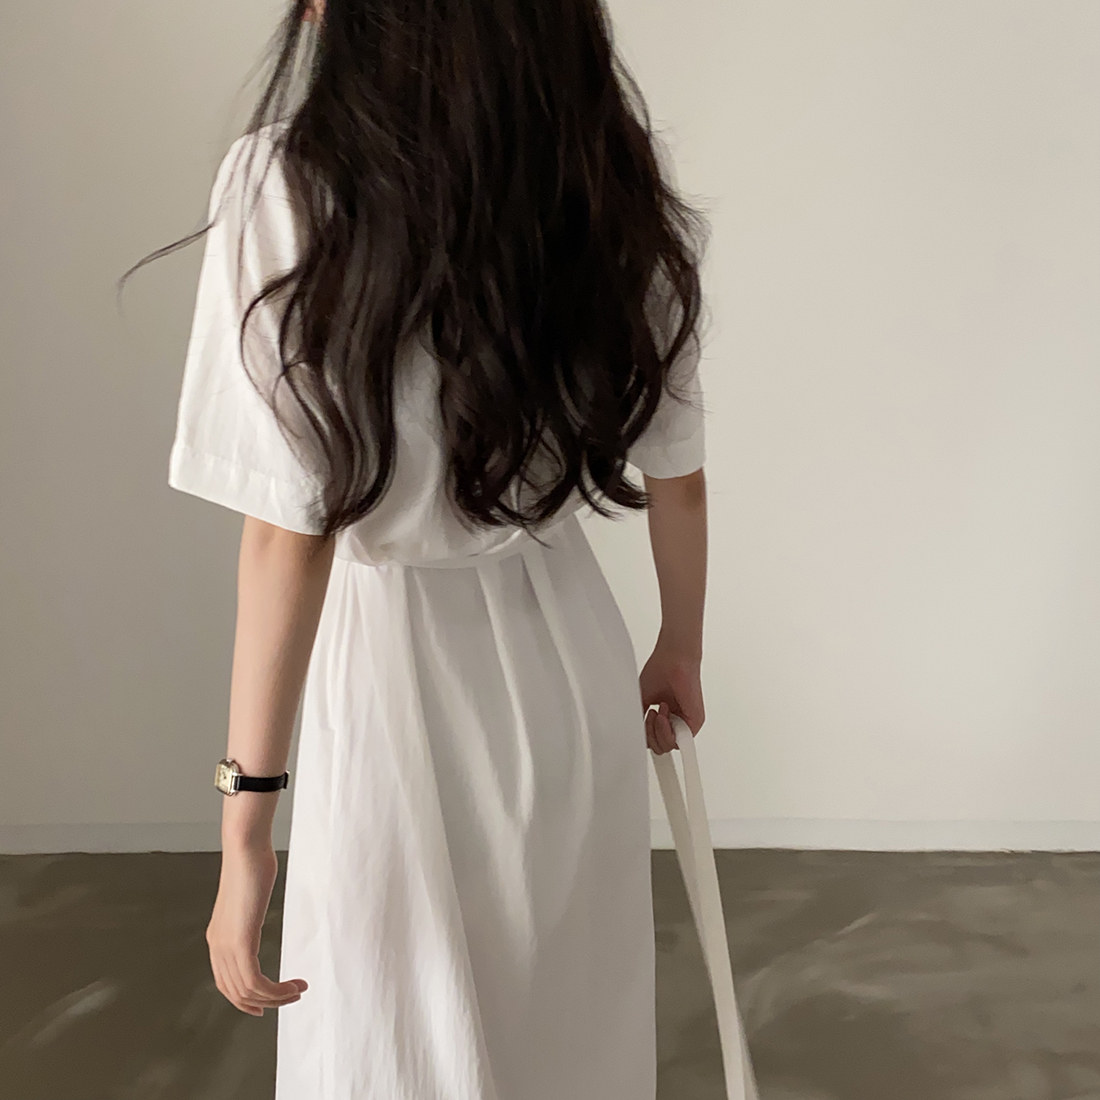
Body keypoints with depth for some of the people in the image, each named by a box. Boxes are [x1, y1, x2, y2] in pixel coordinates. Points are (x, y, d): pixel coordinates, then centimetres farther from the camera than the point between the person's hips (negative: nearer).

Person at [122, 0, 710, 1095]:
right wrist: (679, 652, 18)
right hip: (567, 641, 5)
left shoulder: (291, 183, -20)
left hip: (398, 664, -4)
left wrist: (246, 824, -15)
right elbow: (675, 477, 2)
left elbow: (289, 534, -21)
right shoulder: (619, 185, -5)